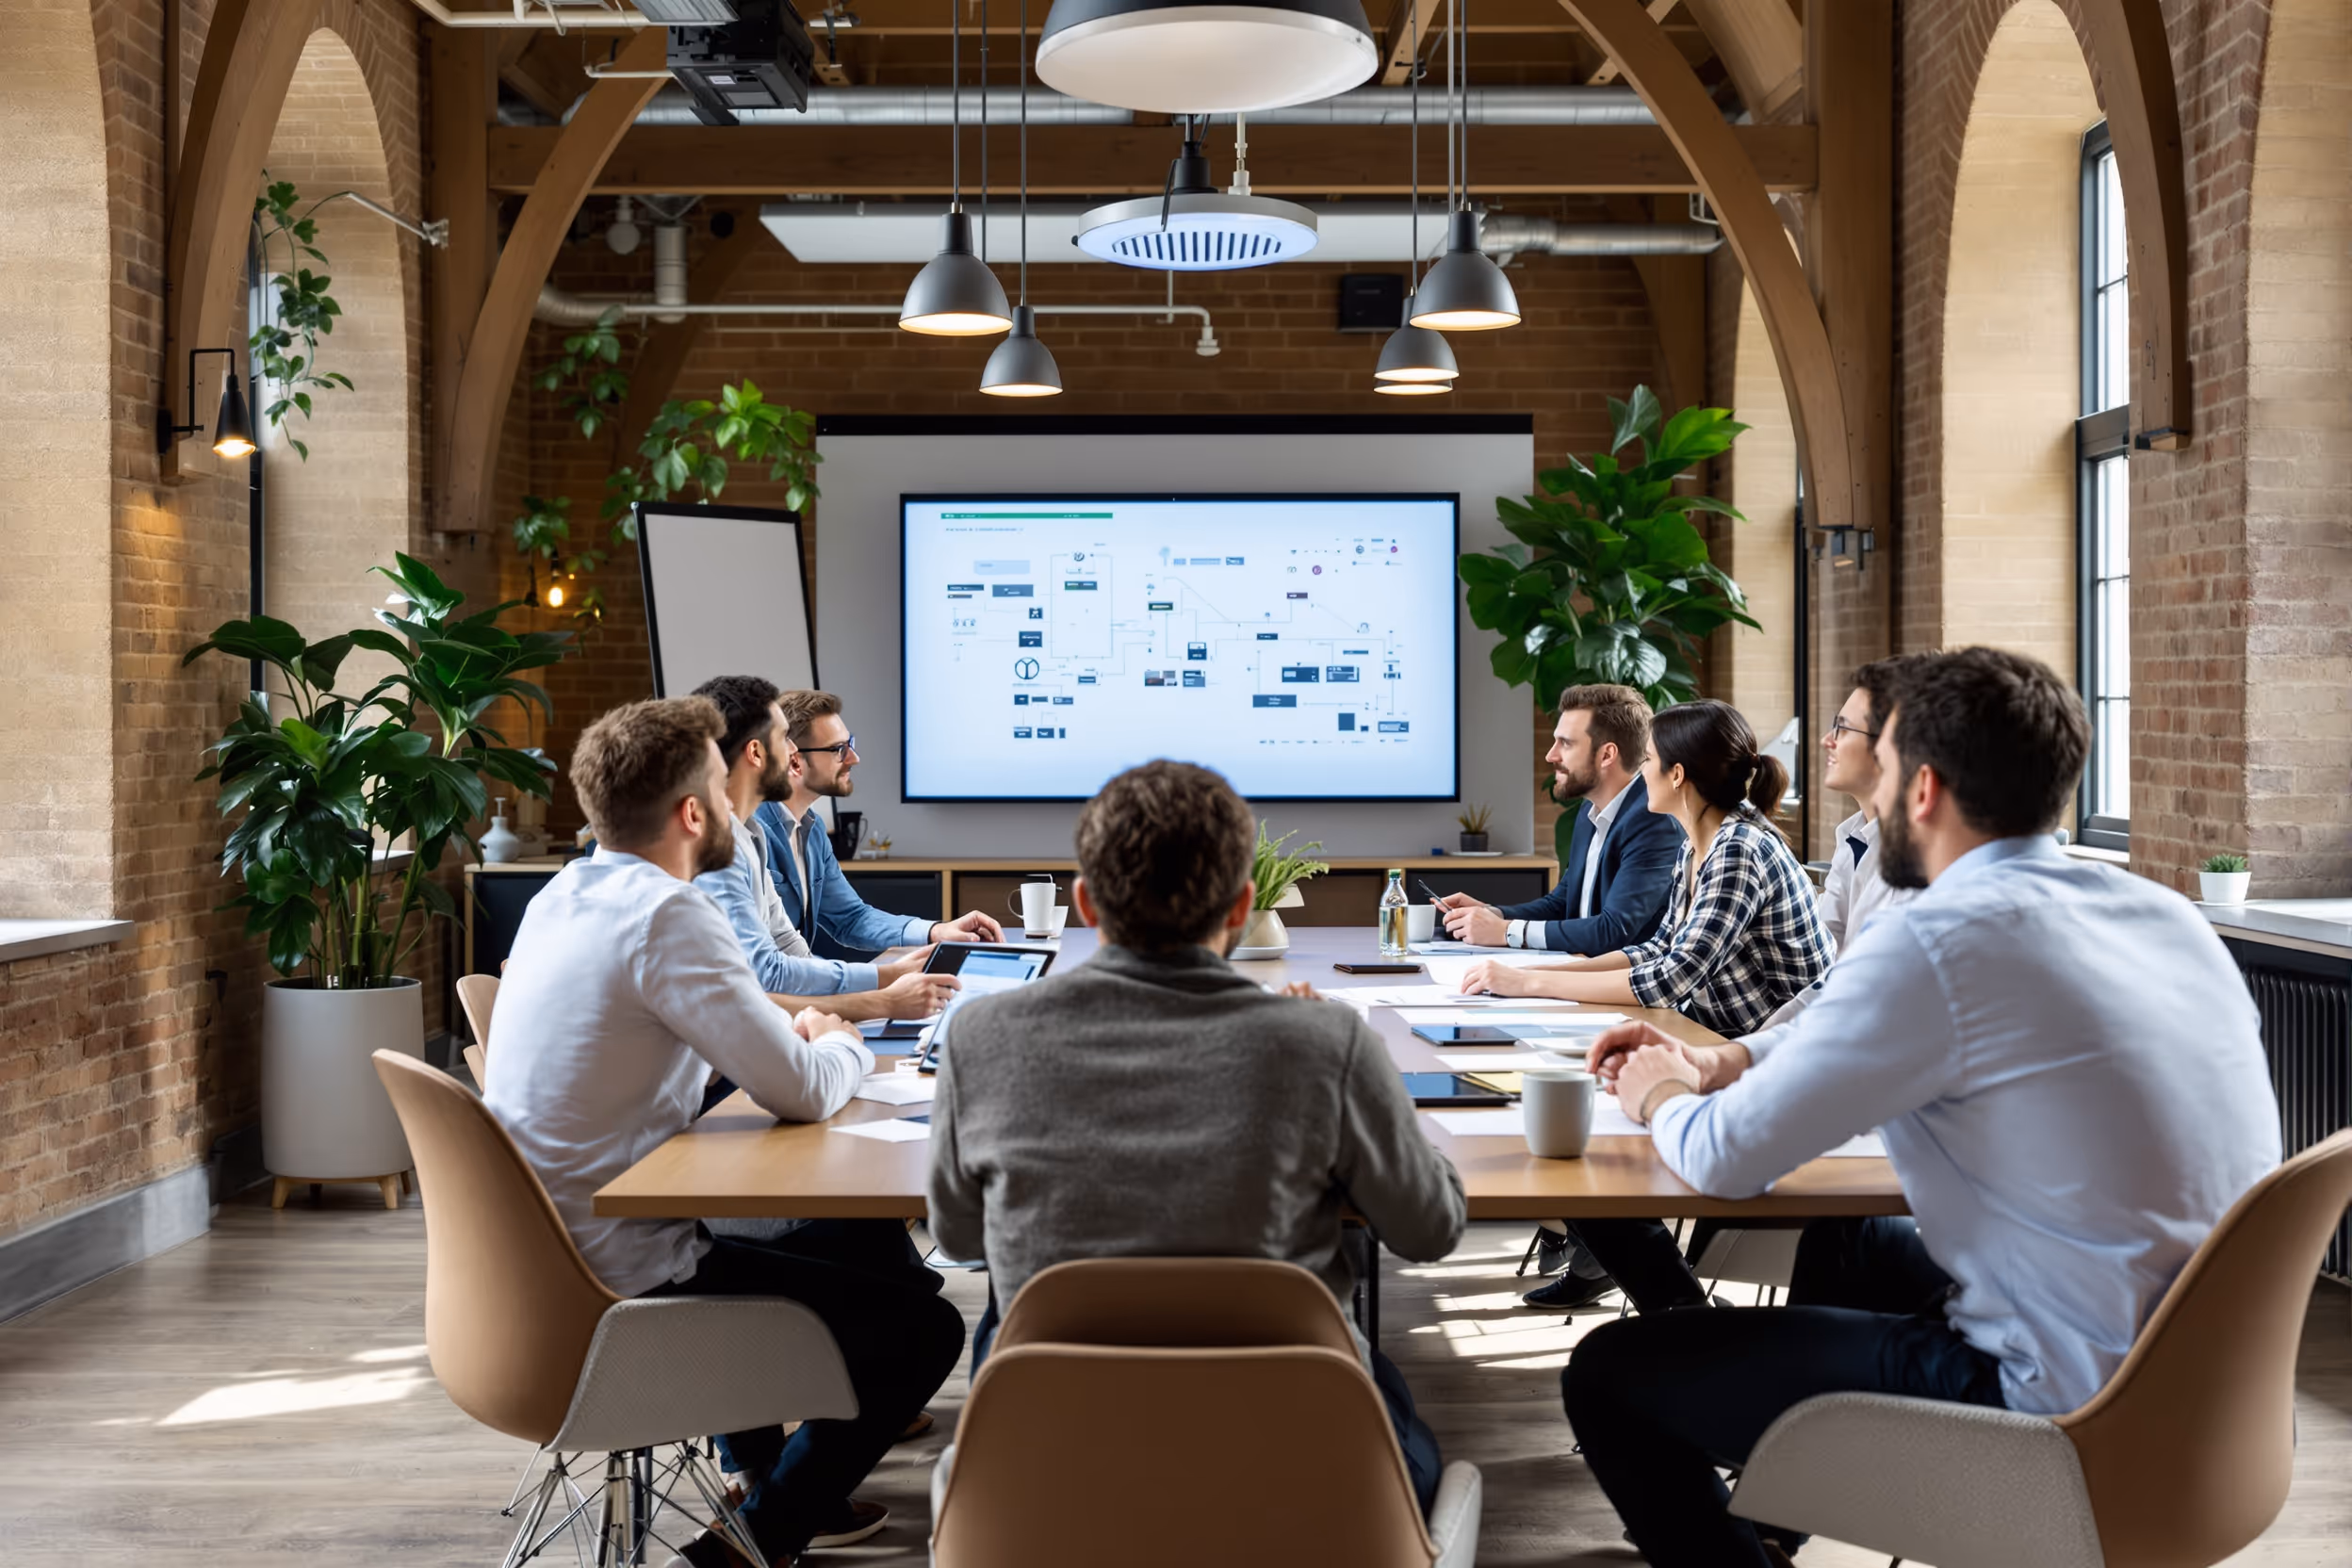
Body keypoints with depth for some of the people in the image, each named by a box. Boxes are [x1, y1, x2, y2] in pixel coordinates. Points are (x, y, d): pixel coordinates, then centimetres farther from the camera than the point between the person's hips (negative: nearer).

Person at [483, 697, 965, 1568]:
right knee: (924, 1326, -5)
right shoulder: (665, 914, -21)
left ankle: (758, 1469, 41)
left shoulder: (566, 894, 7)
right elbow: (802, 1091, -20)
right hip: (621, 1282, -10)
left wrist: (797, 1036, 8)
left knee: (831, 1243, 31)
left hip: (547, 1257, 10)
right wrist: (844, 1046, 2)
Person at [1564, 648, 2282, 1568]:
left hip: (2065, 1417, -9)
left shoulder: (1938, 944, -21)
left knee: (1610, 1374, -2)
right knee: (1845, 1243, 33)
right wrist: (1716, 1066, 20)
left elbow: (1725, 1159, -13)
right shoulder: (2159, 911, 5)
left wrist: (1661, 1098, 9)